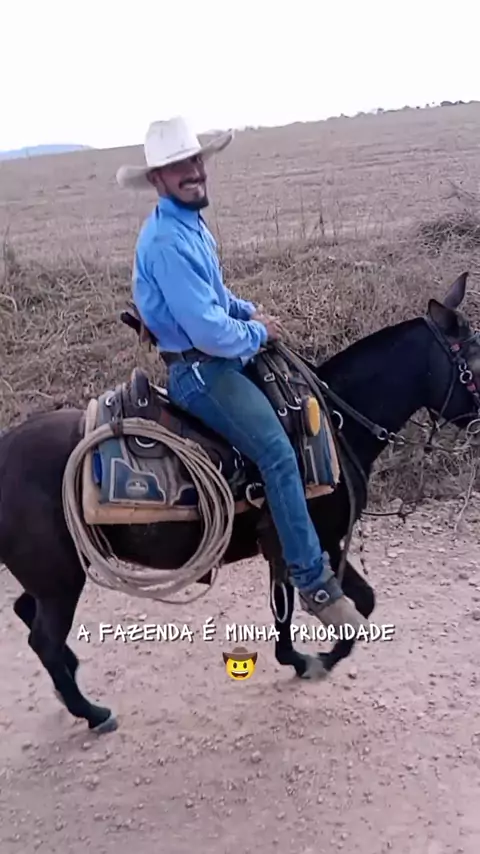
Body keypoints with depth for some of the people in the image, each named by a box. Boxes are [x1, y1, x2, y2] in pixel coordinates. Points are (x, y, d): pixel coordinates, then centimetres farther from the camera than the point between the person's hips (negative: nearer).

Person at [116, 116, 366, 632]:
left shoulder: (191, 222, 10)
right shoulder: (168, 240, -23)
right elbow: (209, 331, -27)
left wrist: (249, 311, 7)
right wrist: (258, 333, -9)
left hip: (220, 357, 11)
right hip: (198, 369, -11)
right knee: (278, 453, -22)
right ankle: (314, 583, -14)